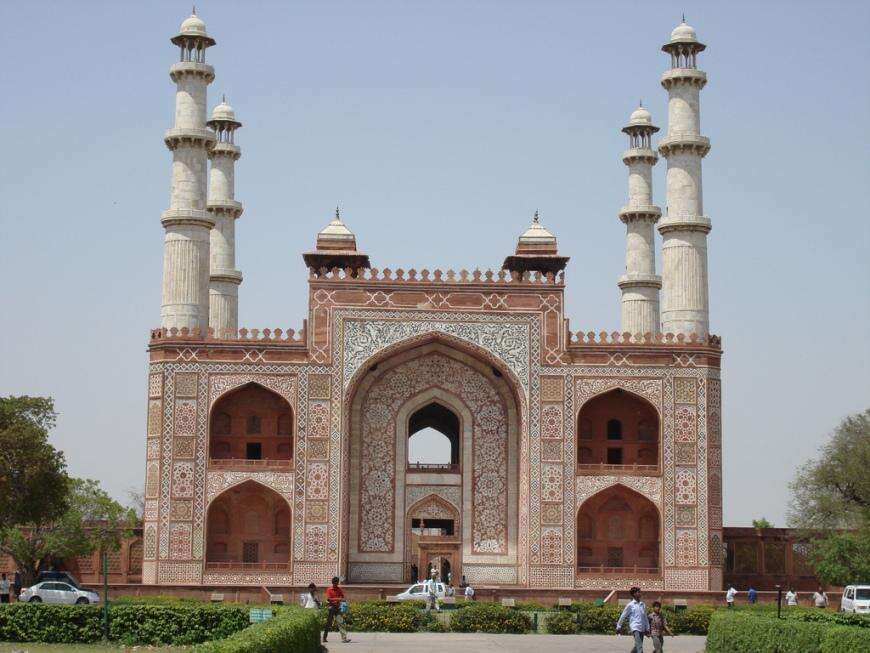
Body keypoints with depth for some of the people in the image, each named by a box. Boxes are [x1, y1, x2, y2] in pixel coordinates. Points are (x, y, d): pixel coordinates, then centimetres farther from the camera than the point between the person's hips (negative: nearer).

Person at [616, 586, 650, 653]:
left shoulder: (643, 605, 14)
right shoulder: (630, 605, -1)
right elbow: (623, 616, 6)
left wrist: (647, 628, 17)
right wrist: (618, 627, 10)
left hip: (642, 628, 6)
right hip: (635, 627, -6)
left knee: (637, 647, 10)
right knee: (639, 647, -17)